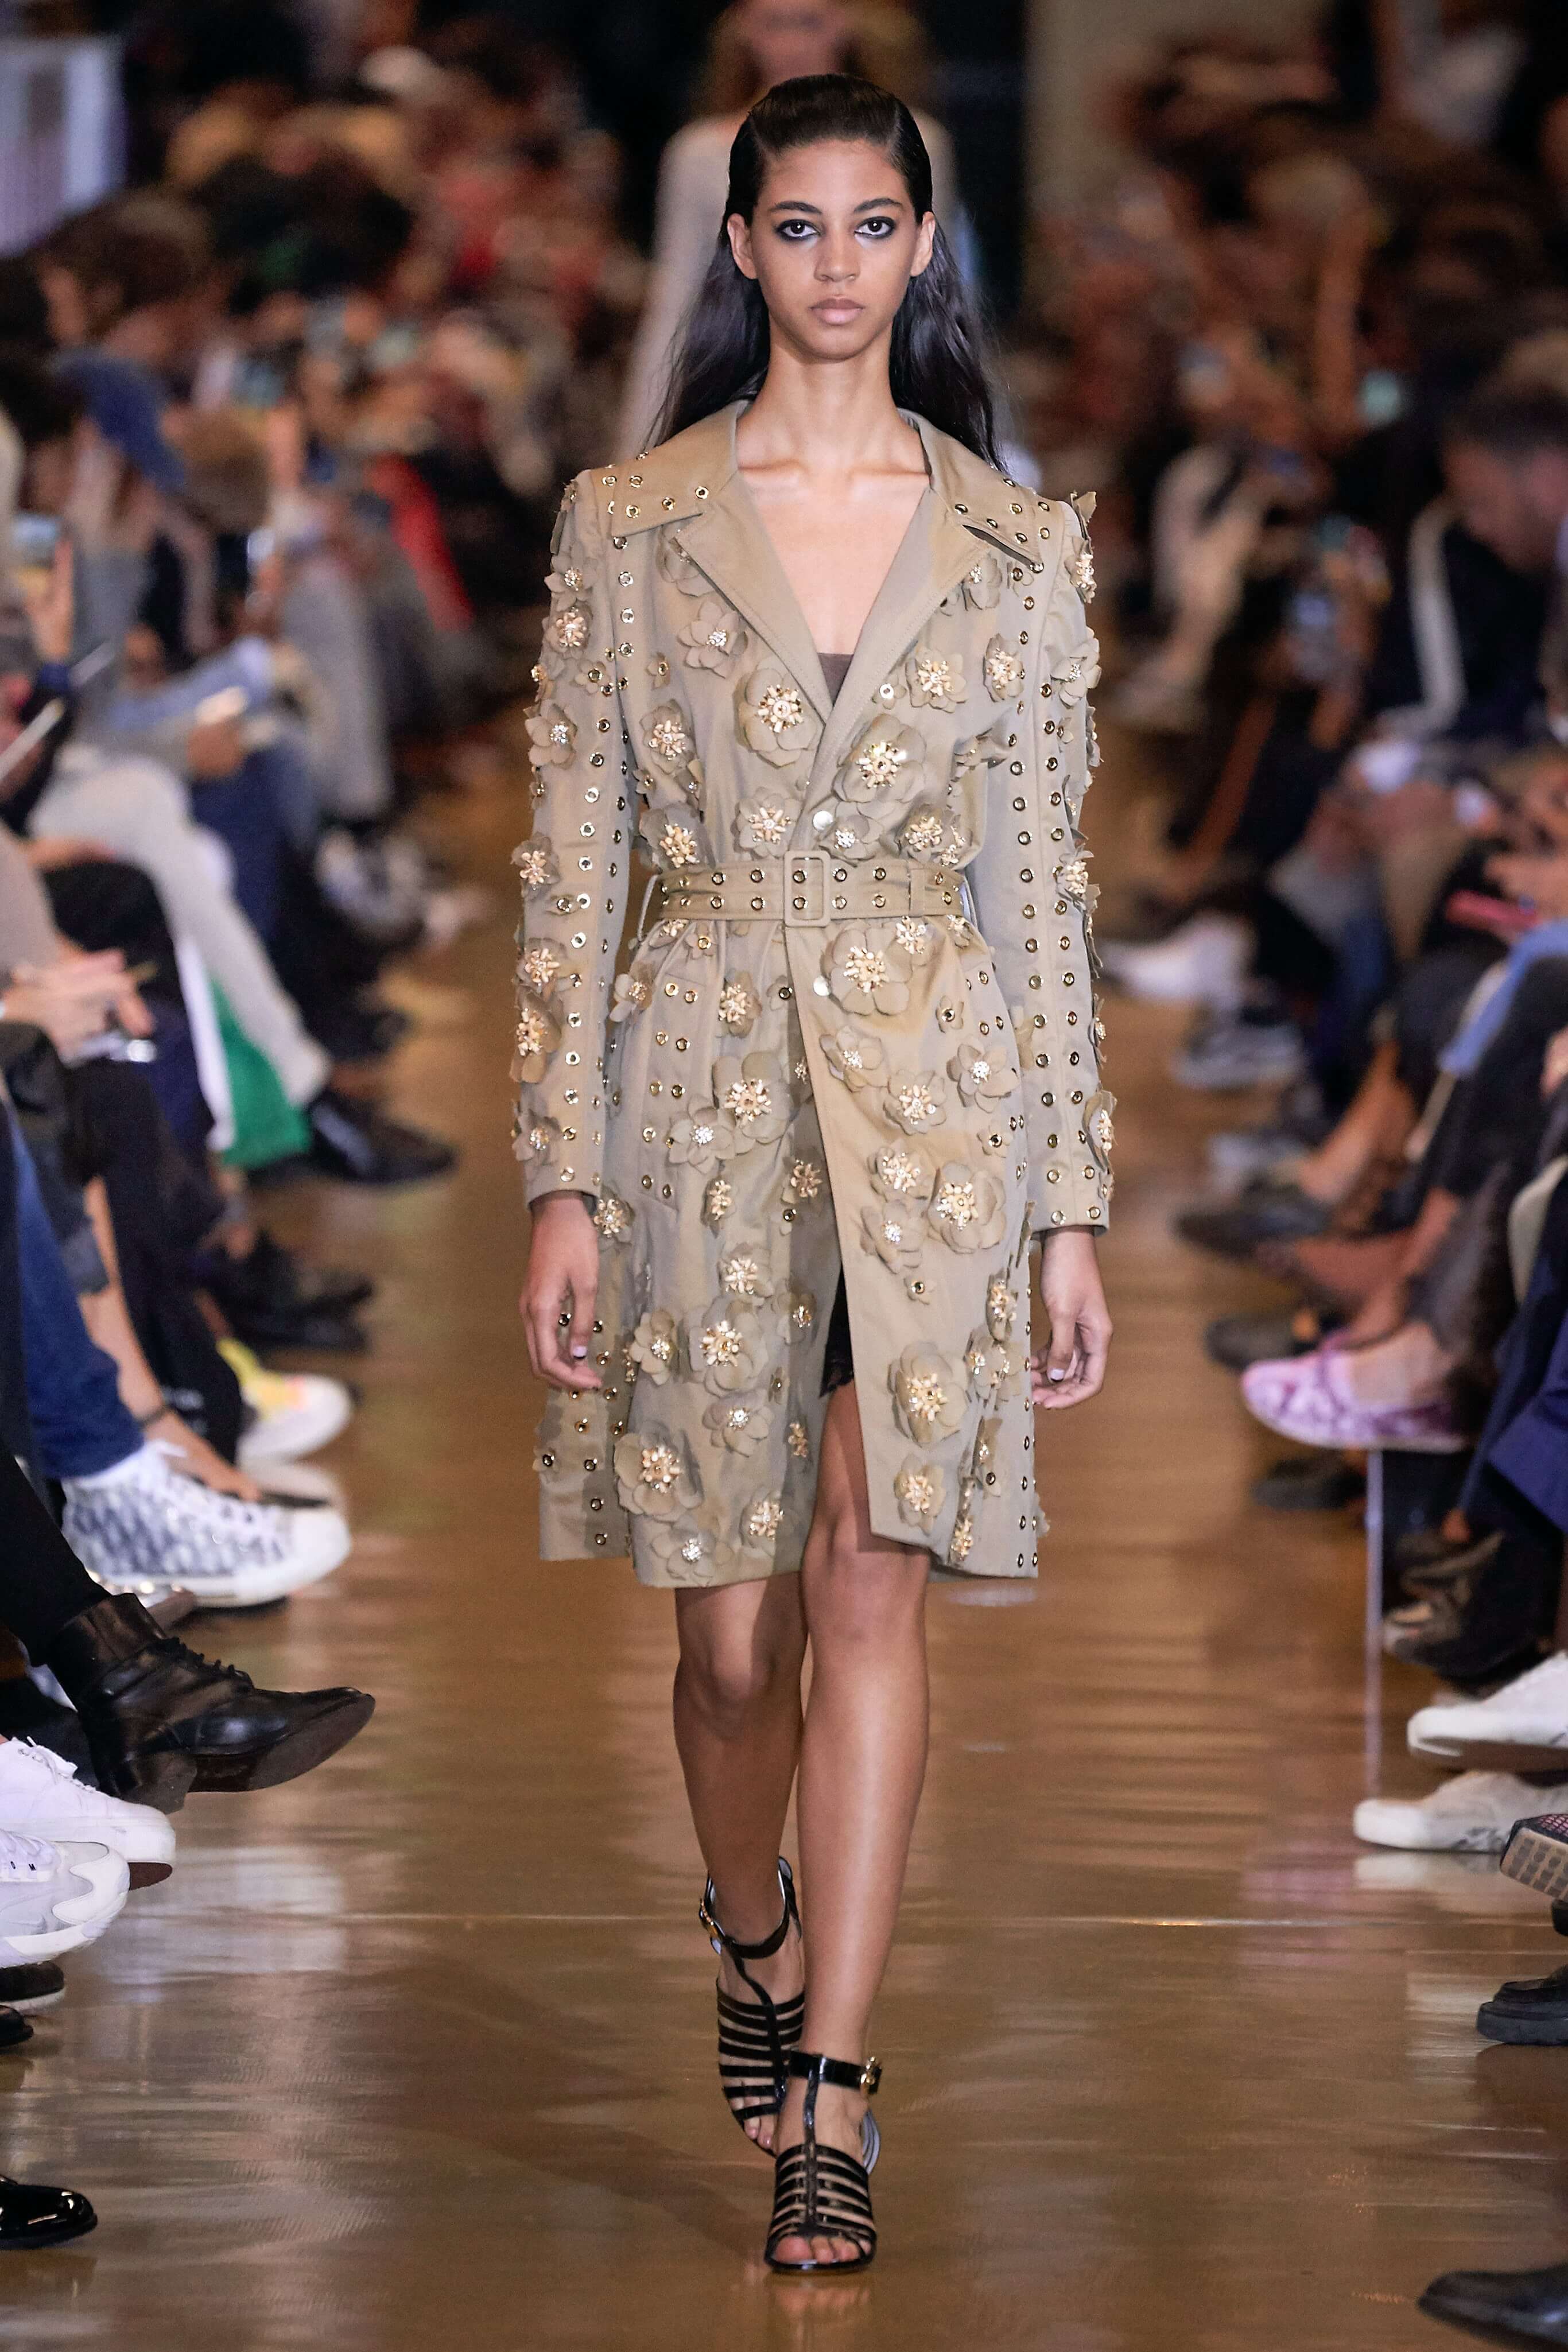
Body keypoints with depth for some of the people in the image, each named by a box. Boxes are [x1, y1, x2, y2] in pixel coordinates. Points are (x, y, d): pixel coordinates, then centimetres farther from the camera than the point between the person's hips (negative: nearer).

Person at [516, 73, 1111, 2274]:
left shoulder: (1014, 545, 5)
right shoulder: (627, 526, 2)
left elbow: (1046, 888, 7)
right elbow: (569, 868, 2)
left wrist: (1074, 1206, 4)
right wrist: (562, 1179, -4)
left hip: (930, 1096, 0)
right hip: (701, 1085, 0)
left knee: (872, 1584, -10)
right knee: (736, 1627, 5)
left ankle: (830, 2101, -8)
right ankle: (761, 1944, 36)